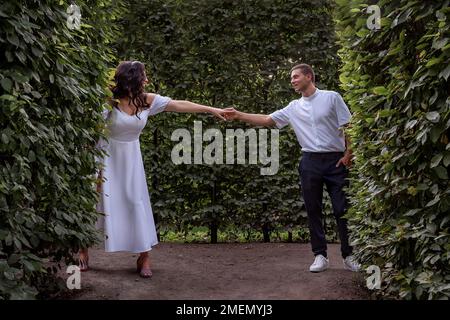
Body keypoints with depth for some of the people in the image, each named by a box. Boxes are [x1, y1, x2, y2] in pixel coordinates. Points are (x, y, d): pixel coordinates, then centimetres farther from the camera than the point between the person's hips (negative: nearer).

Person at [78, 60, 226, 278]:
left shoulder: (147, 100, -6)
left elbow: (180, 105, -2)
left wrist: (211, 109, 0)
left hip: (130, 157, 3)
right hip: (107, 155, -3)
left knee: (137, 203, -1)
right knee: (98, 202, 3)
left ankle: (144, 256, 7)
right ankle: (83, 250, 20)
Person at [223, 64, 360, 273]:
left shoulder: (331, 97, 0)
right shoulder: (294, 108, 10)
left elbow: (348, 127, 1)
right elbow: (266, 120, 7)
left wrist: (348, 154, -7)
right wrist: (239, 115, -3)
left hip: (335, 160, -3)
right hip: (310, 161, 4)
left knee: (342, 209, -2)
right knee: (313, 210, 4)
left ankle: (349, 256, 8)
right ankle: (320, 256, 12)